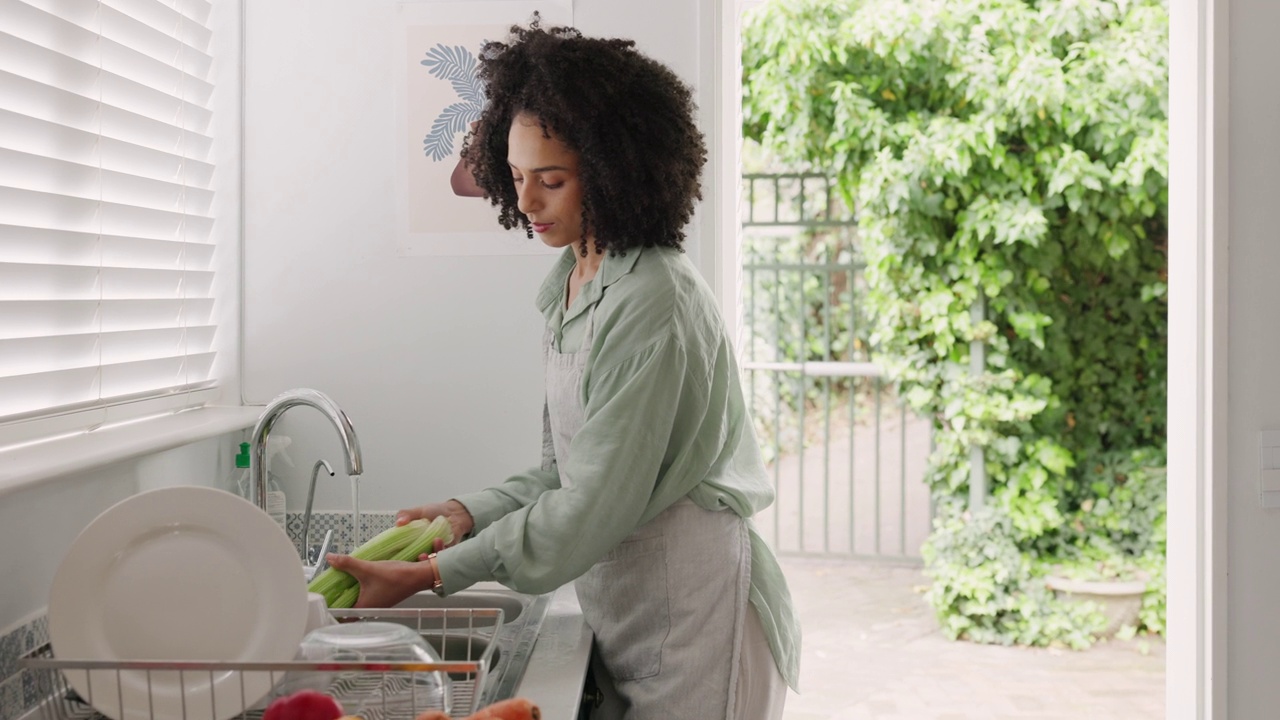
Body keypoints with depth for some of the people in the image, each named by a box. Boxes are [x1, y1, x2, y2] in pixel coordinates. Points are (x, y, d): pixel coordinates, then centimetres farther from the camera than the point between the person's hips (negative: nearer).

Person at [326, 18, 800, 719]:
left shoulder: (654, 301, -20)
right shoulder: (571, 287, 8)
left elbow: (595, 509, -22)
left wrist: (430, 575, -20)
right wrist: (467, 513, -5)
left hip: (697, 616, -8)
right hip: (623, 609, 8)